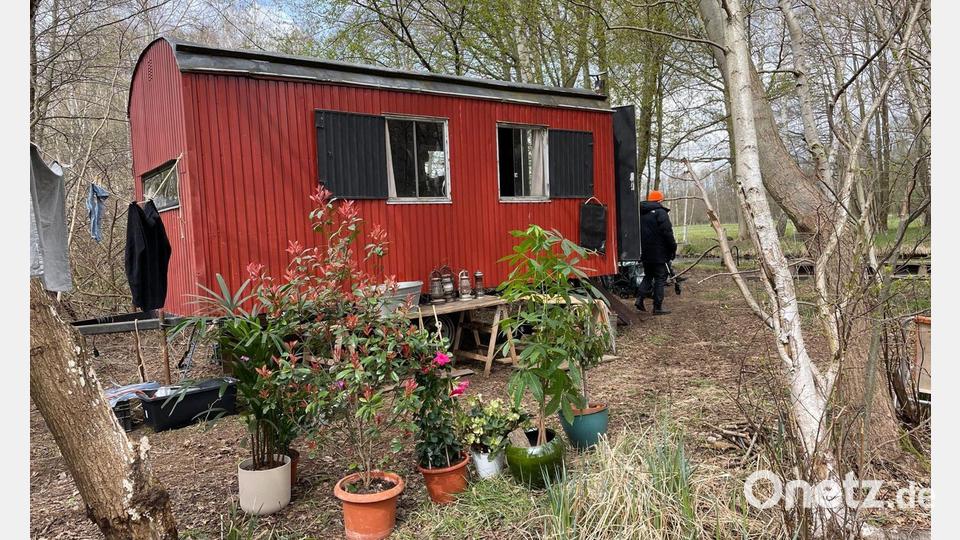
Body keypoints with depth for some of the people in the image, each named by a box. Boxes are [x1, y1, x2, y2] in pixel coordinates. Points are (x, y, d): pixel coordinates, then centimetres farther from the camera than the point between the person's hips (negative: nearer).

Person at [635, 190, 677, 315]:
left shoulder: (640, 213, 11)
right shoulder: (660, 212, -11)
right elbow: (667, 233, -15)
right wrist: (673, 248, -6)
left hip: (644, 252, 7)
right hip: (658, 253, -6)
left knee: (648, 276, 19)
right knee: (660, 278, 0)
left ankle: (640, 298, 4)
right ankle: (657, 307, 0)